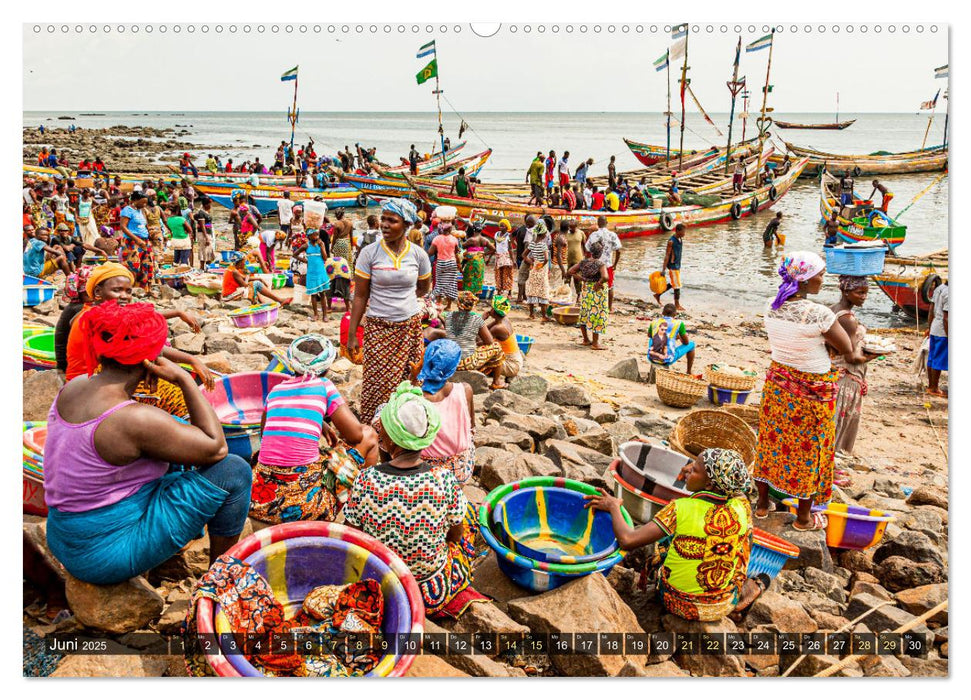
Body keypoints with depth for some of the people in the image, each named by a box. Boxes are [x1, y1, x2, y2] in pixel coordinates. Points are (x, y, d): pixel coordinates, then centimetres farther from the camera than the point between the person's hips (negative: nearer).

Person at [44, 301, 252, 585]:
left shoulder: (72, 388, -2)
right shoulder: (136, 419, -29)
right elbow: (216, 448, -18)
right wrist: (185, 380, -17)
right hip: (109, 554, -9)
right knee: (234, 471, -9)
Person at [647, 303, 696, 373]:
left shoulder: (654, 322, 7)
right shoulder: (679, 323, -3)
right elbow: (686, 342, 8)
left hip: (651, 359, 4)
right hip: (668, 361, -4)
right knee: (691, 344, 20)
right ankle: (689, 373, 34)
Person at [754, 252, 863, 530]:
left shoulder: (772, 308, -6)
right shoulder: (819, 314, -27)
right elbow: (846, 349, -15)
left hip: (777, 383, 6)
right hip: (812, 391, -6)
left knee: (771, 443, 19)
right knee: (808, 451, 12)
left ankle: (762, 503, 35)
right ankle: (804, 517, 29)